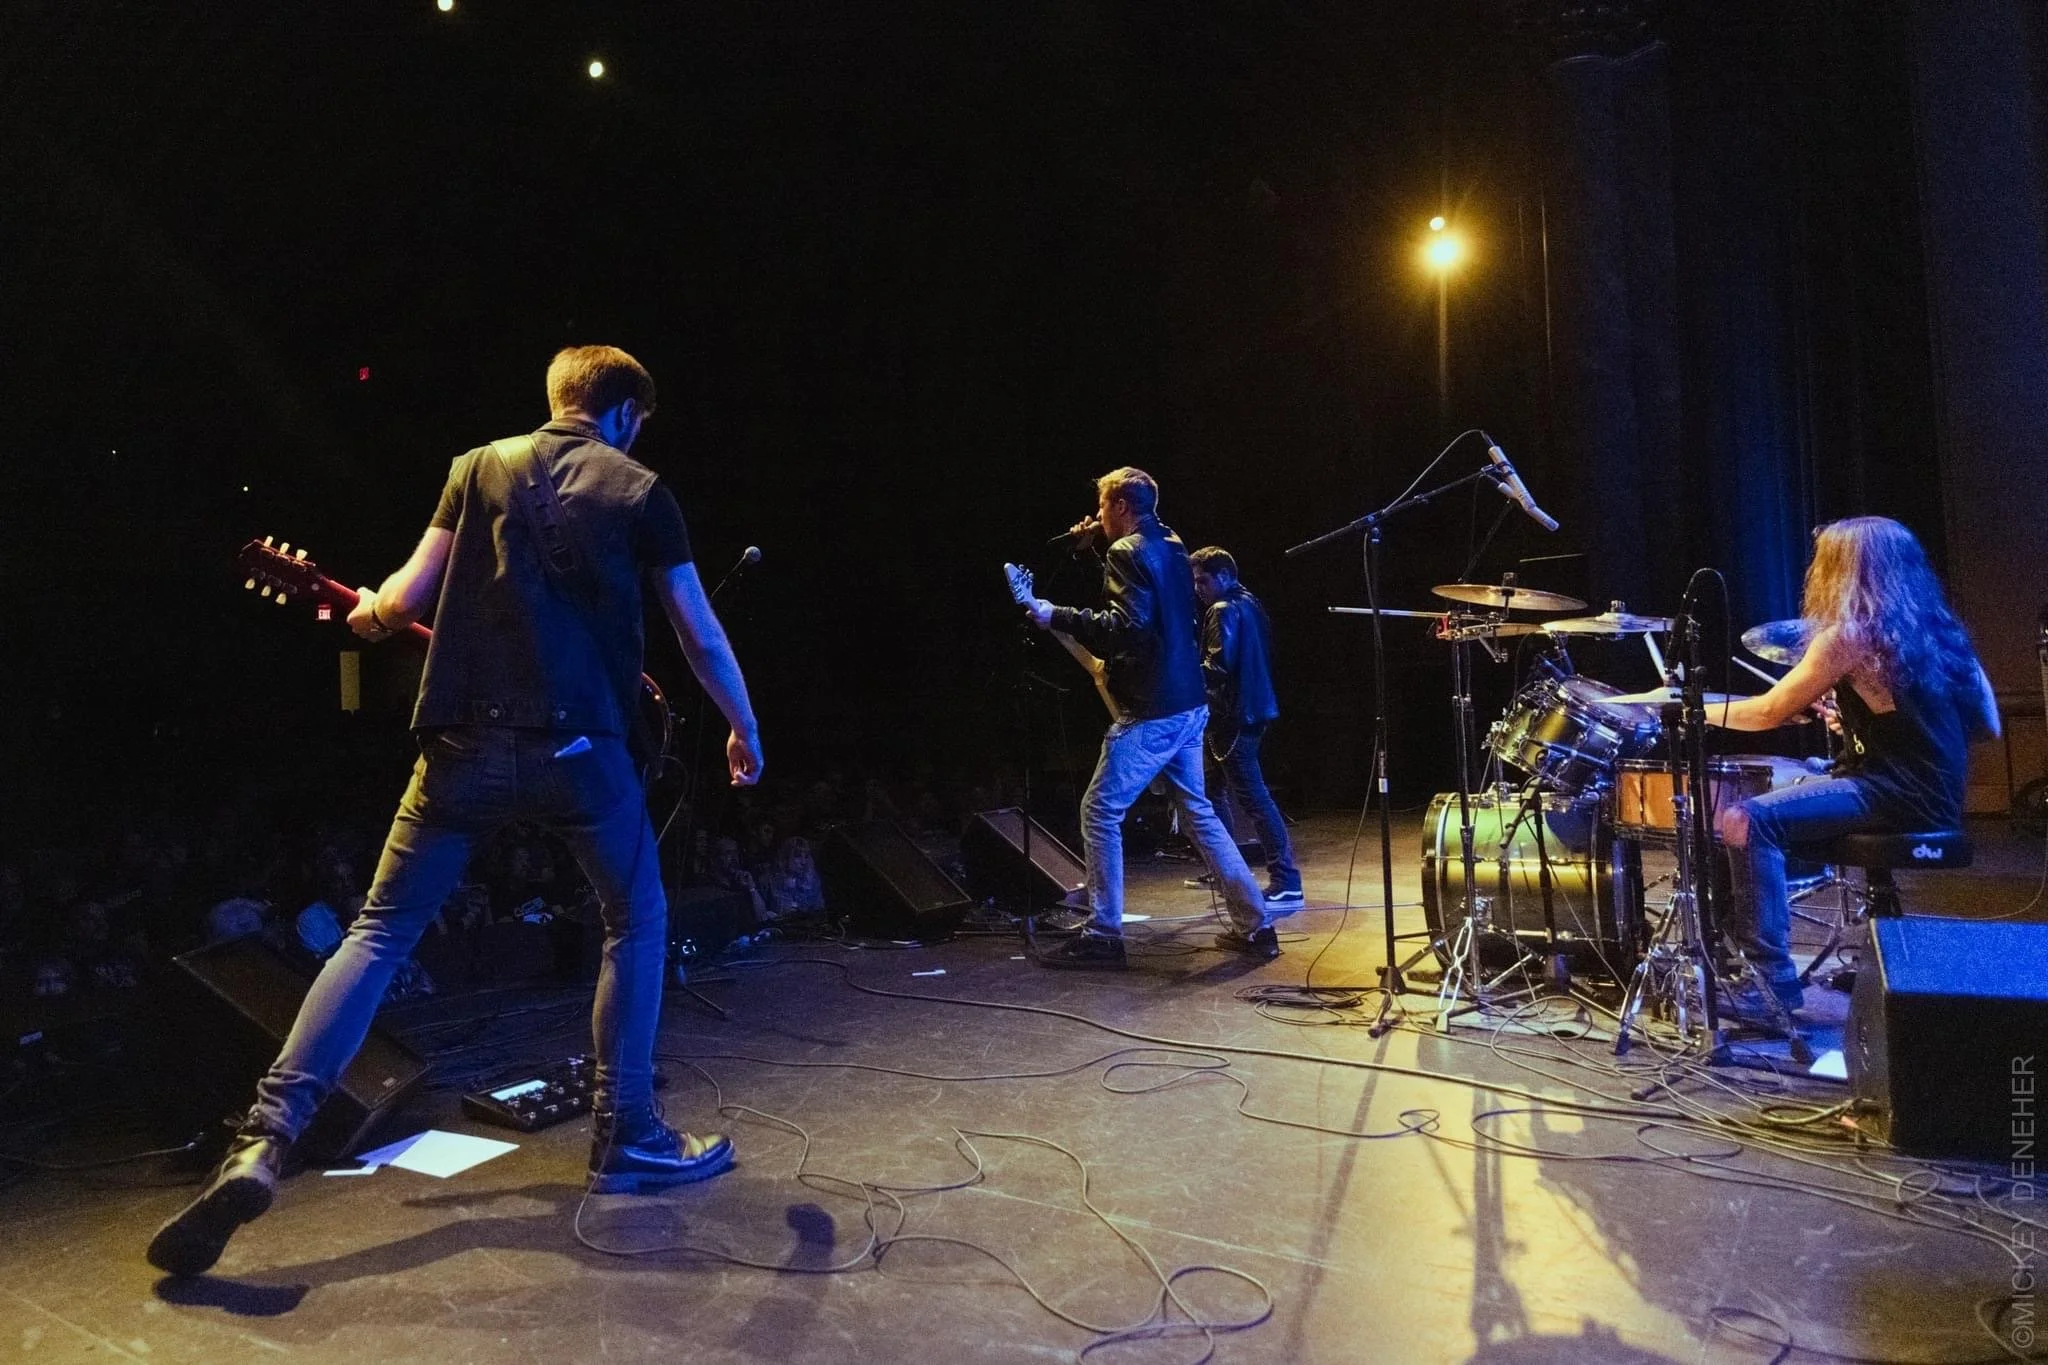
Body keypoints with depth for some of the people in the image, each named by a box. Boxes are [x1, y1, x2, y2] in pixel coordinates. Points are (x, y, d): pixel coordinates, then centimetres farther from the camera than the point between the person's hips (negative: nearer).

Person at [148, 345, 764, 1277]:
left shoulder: (479, 467, 10)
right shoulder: (642, 492, 5)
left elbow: (409, 596, 6)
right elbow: (702, 635, 5)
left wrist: (370, 613, 30)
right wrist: (745, 730, 18)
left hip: (466, 743, 2)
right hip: (578, 747, -2)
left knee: (380, 931, 12)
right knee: (637, 922, 16)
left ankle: (263, 1141, 3)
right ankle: (625, 1139, 17)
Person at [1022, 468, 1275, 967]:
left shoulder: (1128, 553, -13)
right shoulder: (1172, 546, 15)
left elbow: (1124, 630, -24)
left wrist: (1056, 616, -20)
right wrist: (1095, 550, 21)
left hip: (1150, 712, -9)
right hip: (1188, 704, 9)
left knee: (1100, 813, 0)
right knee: (1197, 812, 16)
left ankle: (1102, 936, 4)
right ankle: (1255, 926, 18)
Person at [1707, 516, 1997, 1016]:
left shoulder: (1849, 635, -12)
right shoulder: (1934, 628, 12)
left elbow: (1770, 712, -10)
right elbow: (1985, 724, 15)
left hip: (1894, 794, -10)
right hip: (1936, 795, 10)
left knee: (1746, 822, -18)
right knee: (1773, 807, 21)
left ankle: (1774, 982, -18)